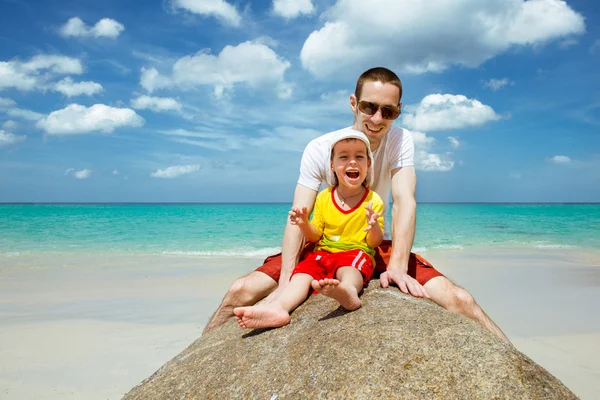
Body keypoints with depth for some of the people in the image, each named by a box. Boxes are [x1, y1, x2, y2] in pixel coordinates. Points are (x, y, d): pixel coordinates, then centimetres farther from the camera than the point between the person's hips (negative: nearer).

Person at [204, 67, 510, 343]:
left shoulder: (401, 141, -10)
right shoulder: (319, 149, -13)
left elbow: (404, 201, -21)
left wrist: (397, 266, -37)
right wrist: (285, 282, -33)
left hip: (380, 246, 1)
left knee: (459, 300, -22)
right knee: (239, 291, -17)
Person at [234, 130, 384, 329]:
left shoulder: (373, 201, -1)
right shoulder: (323, 198, 7)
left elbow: (375, 242, 0)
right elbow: (315, 236, 11)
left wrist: (374, 227, -23)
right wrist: (304, 224, -11)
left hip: (357, 253, -3)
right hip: (324, 252, 4)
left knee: (348, 270, -37)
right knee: (302, 273, -25)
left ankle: (349, 290, -71)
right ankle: (278, 307, -51)